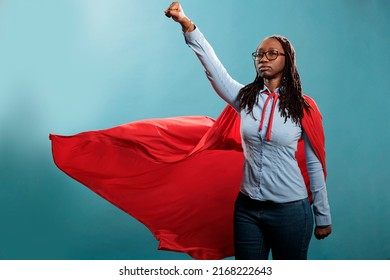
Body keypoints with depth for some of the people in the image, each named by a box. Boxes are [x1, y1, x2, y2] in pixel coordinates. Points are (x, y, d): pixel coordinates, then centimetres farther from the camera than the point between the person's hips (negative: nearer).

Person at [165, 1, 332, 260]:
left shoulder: (303, 106, -4)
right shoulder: (245, 98, 2)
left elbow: (315, 165, -1)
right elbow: (212, 65, -12)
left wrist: (323, 217, 3)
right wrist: (186, 23, -24)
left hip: (291, 210, -2)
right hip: (247, 208, 3)